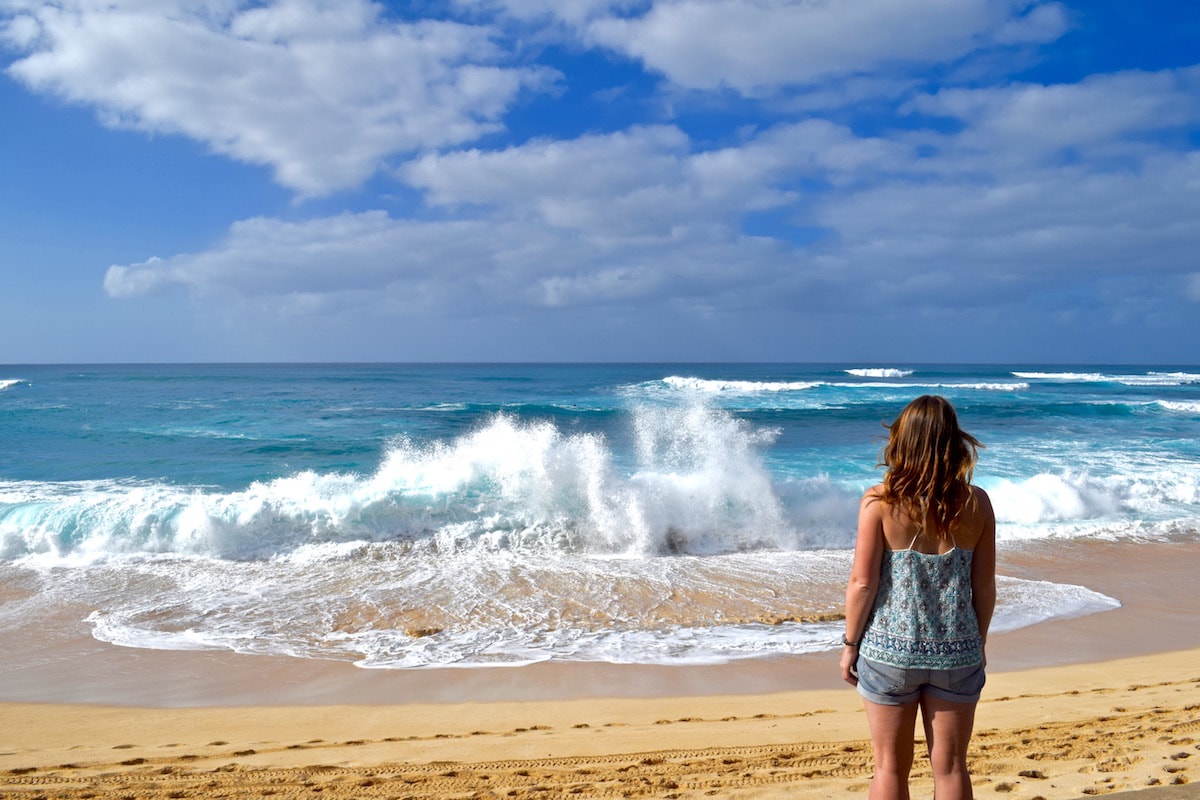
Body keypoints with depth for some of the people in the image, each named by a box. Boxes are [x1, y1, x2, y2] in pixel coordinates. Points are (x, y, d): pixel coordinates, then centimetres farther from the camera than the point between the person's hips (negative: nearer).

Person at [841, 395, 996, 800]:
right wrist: (978, 642, 15)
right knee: (950, 767, 16)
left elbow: (862, 582, -12)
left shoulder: (879, 501, -13)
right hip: (956, 652, 2)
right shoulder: (977, 503, -6)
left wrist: (850, 642, 1)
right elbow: (985, 586, 0)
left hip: (890, 649, -2)